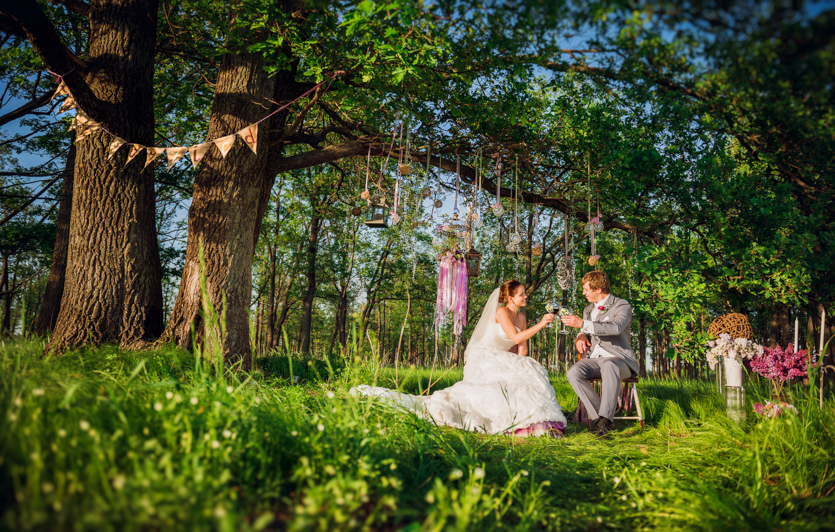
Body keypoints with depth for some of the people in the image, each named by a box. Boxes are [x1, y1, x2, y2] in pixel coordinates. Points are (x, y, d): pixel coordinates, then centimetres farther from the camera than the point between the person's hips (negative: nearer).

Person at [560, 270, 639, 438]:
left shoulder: (622, 306, -2)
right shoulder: (588, 309, 21)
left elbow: (616, 328, -22)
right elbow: (585, 329, 32)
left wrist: (583, 324, -27)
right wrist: (581, 336, 4)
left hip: (619, 359, -6)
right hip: (594, 359, 6)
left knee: (609, 365, -42)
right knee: (574, 372, -27)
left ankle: (606, 418, -43)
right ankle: (597, 416, -24)